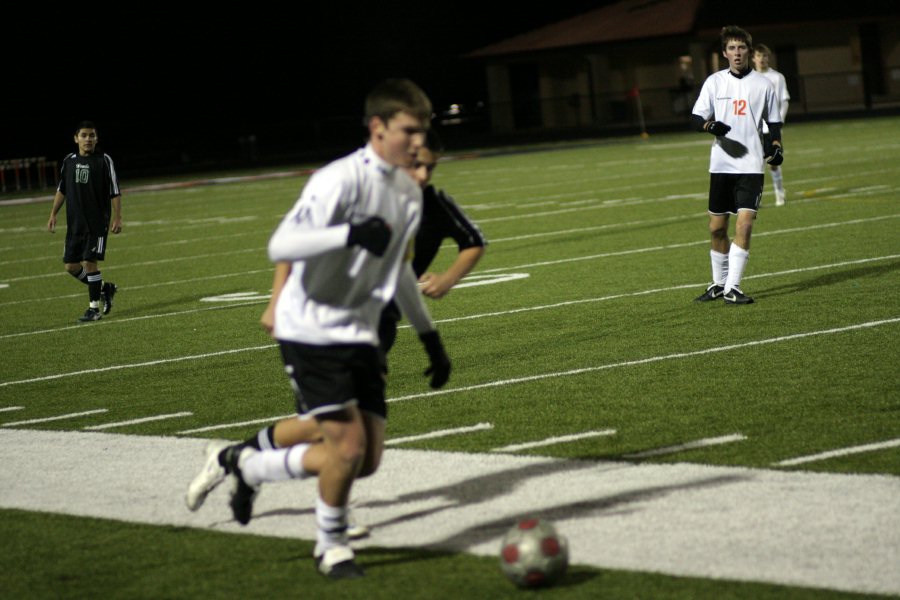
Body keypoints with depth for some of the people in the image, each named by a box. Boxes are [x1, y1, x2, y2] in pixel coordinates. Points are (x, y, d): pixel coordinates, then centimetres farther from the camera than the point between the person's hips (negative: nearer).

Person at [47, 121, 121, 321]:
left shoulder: (104, 160, -5)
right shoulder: (69, 161, 7)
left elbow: (115, 192, -5)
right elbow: (61, 190, 17)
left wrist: (117, 218, -11)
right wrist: (53, 214, 12)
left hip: (98, 222, -5)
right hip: (75, 223, 5)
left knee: (89, 262, -11)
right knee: (71, 266, 4)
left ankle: (94, 308, 0)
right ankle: (104, 288, 25)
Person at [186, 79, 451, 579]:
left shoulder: (409, 192, 9)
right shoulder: (341, 180, -17)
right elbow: (281, 247, -28)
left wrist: (431, 339, 25)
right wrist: (352, 233, -40)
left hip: (360, 336, 8)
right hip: (311, 330, -8)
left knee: (369, 459, 1)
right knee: (348, 445, -17)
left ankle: (244, 465, 23)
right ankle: (332, 547, 12)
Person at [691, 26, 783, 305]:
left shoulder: (763, 85, 5)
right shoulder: (714, 82, 6)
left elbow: (774, 122, 14)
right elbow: (696, 118, 5)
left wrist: (775, 147, -3)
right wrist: (710, 126, -17)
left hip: (751, 165, -1)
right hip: (721, 164, 1)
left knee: (745, 224, -13)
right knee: (717, 227, 6)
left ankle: (732, 288, -12)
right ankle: (719, 284, 22)